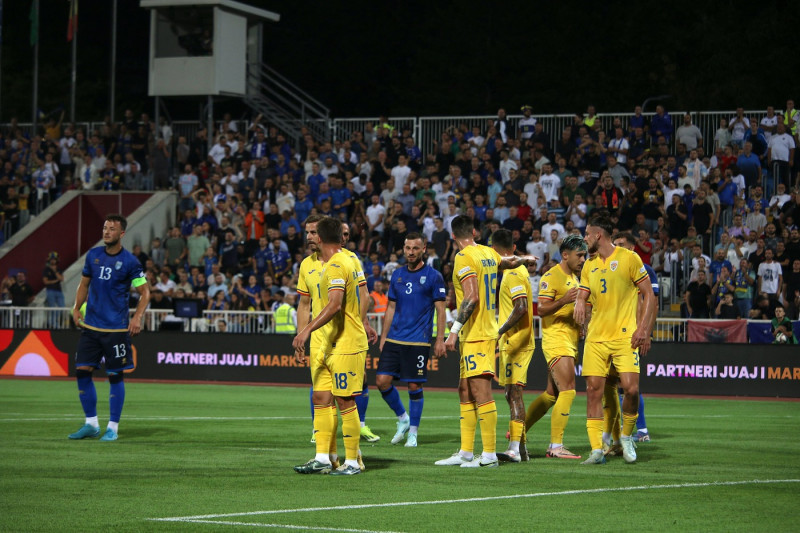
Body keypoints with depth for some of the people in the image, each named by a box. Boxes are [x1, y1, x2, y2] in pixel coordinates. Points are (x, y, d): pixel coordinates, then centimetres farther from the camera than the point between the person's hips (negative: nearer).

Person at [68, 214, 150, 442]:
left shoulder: (129, 261, -6)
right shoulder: (93, 255, 7)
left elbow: (144, 292, -1)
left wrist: (138, 317, -14)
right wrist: (76, 308, 7)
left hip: (116, 327, -4)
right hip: (91, 325, 4)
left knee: (115, 376, 0)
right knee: (82, 371, 0)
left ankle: (113, 427, 10)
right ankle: (91, 424, 12)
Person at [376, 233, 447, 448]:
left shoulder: (433, 276, -3)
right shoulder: (397, 275, 12)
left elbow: (441, 310, -3)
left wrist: (440, 340, -9)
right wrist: (384, 337, 12)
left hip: (418, 341, -5)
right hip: (394, 339, 5)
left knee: (414, 386, -3)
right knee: (382, 381, -4)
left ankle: (413, 432, 11)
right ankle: (402, 419, 18)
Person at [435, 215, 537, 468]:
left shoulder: (464, 257, -12)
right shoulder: (488, 253, 10)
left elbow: (472, 297, -19)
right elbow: (508, 262, 27)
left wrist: (454, 330, -18)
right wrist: (525, 259, 41)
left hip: (475, 335, -9)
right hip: (487, 331, 9)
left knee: (481, 392, -9)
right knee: (466, 391, 12)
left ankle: (489, 454, -10)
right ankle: (466, 453, 13)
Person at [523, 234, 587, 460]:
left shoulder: (575, 278, 20)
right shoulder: (551, 277, -9)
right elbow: (541, 310, -17)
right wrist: (564, 300, -30)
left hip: (570, 343, 10)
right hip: (556, 341, -10)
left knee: (551, 394, 12)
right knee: (567, 391, -16)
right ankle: (556, 446, -15)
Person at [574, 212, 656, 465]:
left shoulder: (629, 258, -3)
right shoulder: (589, 265, 14)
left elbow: (649, 294, -2)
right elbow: (582, 297, 17)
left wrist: (644, 329, -10)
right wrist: (579, 305, -9)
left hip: (624, 337, -5)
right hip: (595, 337, 5)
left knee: (631, 389, -14)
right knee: (594, 390, -3)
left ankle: (627, 436, 10)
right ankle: (597, 449, 0)